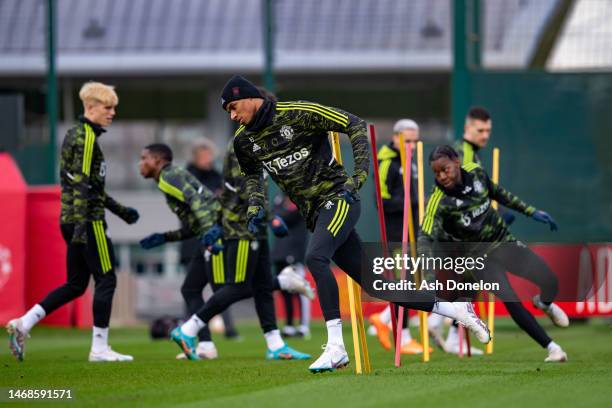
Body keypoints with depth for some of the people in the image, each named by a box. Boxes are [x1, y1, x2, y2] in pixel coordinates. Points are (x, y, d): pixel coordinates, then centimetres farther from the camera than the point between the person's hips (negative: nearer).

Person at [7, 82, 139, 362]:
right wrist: (81, 223, -27)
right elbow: (81, 184, -20)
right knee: (106, 279, -2)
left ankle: (22, 325, 7)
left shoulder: (76, 134, 19)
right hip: (89, 221, -10)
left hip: (74, 220, 10)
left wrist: (119, 210, 31)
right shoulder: (86, 137, -11)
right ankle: (99, 348, 0)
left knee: (75, 284, 12)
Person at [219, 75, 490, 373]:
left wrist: (359, 176, -15)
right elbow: (252, 173, 29)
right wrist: (255, 206, 11)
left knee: (315, 257, -31)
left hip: (338, 199, -7)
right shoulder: (244, 141, 8)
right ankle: (455, 309, 10)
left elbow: (355, 126, -10)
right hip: (315, 216, 7)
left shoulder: (297, 113, -11)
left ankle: (336, 346, -30)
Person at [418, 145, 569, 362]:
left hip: (505, 241, 4)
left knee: (550, 283, -3)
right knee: (511, 301, -22)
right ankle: (552, 348, -10)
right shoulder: (439, 201, -23)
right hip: (479, 256, -4)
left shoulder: (476, 172, -8)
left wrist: (530, 211, 14)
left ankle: (545, 304, 35)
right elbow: (426, 239, -30)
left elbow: (497, 193, 11)